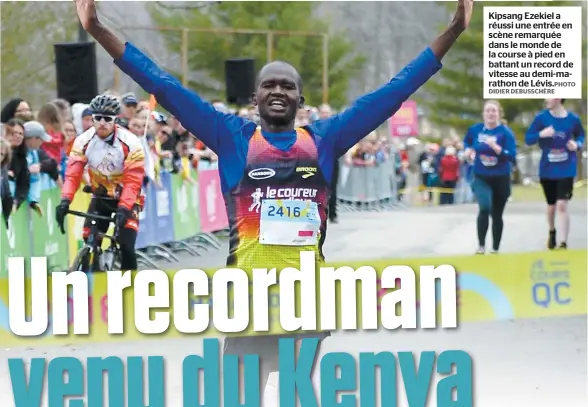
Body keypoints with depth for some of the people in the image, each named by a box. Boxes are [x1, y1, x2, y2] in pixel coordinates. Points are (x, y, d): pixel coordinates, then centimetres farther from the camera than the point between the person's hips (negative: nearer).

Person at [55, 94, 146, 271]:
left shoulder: (130, 143, -23)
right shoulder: (83, 141, -14)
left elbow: (133, 180, -26)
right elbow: (73, 173, -20)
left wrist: (124, 208, -39)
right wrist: (65, 200, -37)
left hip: (126, 197, -3)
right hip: (100, 196, 3)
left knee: (126, 247, -16)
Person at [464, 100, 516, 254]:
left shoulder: (505, 132, -11)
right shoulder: (475, 130, -1)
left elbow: (512, 156, -18)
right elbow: (467, 142, 21)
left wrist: (495, 147, -30)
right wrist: (468, 149, 0)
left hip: (500, 179, -1)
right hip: (481, 178, 1)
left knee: (497, 214, 9)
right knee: (484, 208, -21)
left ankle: (495, 249, 23)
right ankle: (481, 246, -9)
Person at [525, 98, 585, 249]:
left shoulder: (573, 119, -7)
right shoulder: (541, 118, -8)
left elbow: (581, 135, 12)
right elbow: (528, 139, -5)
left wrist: (577, 144, -10)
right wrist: (541, 134, -25)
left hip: (566, 170, -2)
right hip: (547, 170, 2)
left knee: (562, 206, -14)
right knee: (551, 206, 17)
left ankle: (563, 243, -10)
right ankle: (552, 232, 46)